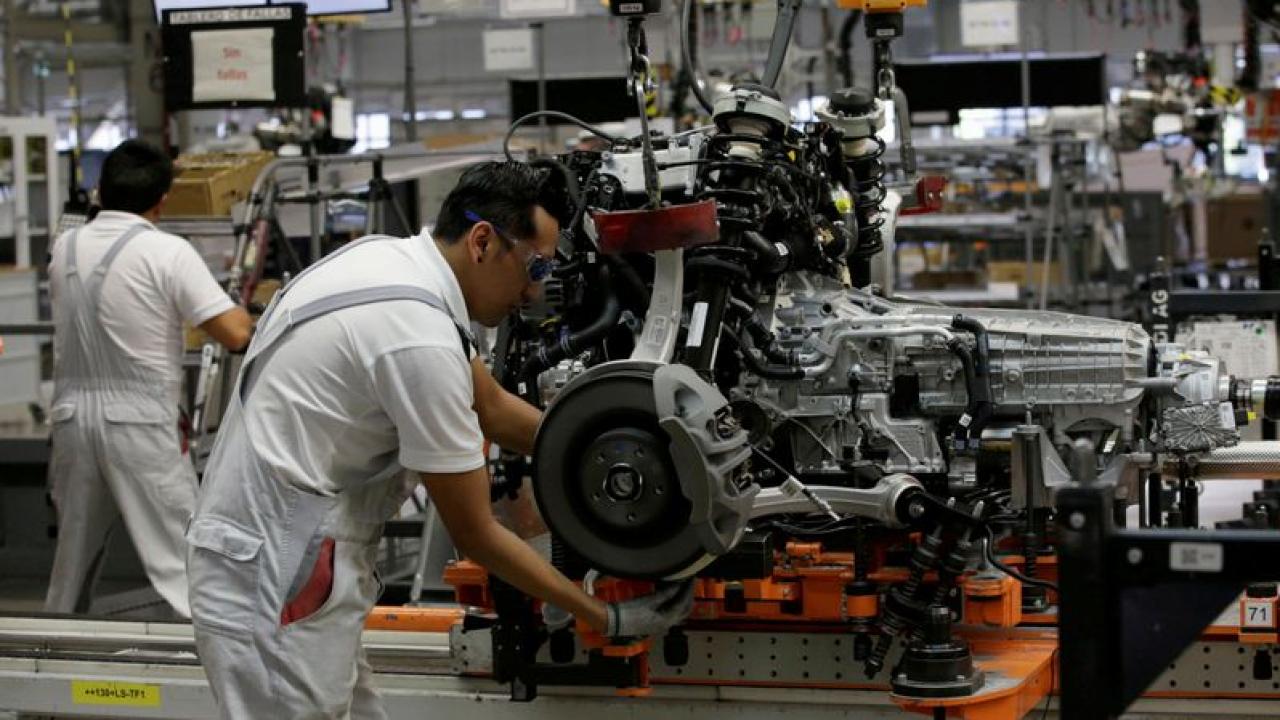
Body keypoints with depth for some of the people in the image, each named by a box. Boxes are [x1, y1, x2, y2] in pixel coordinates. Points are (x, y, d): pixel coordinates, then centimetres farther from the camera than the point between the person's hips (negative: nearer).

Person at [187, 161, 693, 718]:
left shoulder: (393, 260, 6)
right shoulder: (421, 337, -22)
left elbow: (491, 407, 20)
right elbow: (475, 537, -14)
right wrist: (609, 620, -6)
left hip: (265, 560, 10)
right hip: (277, 584, -10)